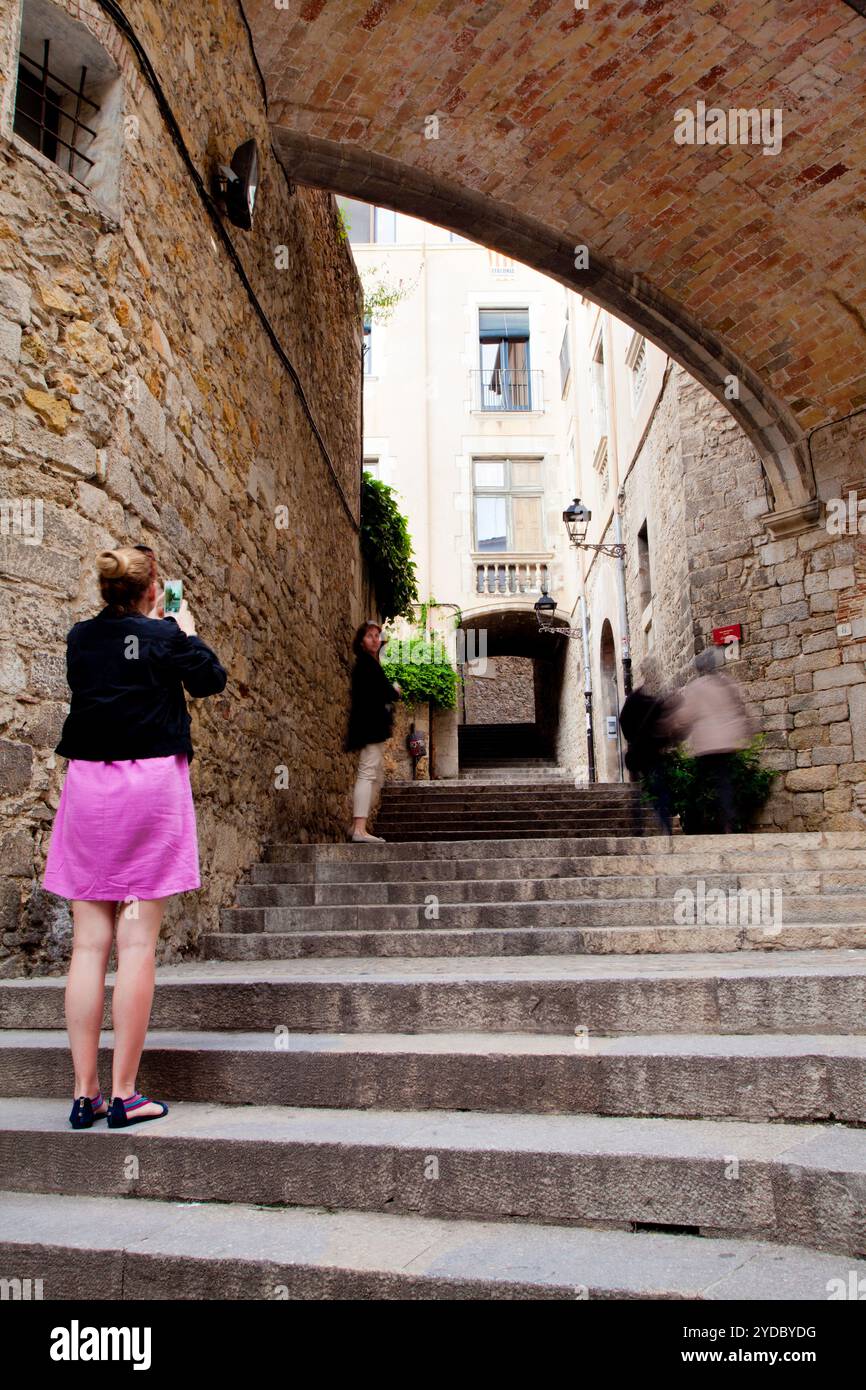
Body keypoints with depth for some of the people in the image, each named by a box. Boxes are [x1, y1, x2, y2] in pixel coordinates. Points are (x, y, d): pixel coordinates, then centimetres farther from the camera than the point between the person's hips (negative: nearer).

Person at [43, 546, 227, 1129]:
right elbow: (212, 681, 9)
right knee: (137, 943, -1)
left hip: (88, 784, 4)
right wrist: (188, 631, 20)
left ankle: (86, 1093, 12)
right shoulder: (165, 636, -5)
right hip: (151, 782, -4)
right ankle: (124, 1095, 5)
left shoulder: (80, 638, 7)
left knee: (89, 943, 6)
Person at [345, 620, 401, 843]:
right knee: (368, 773, -16)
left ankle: (357, 827, 13)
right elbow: (384, 693, -18)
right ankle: (359, 830, -22)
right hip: (371, 724, -11)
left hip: (374, 726, 11)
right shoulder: (366, 663, -10)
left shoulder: (370, 662, 19)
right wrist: (395, 691, 0)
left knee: (377, 774, 14)